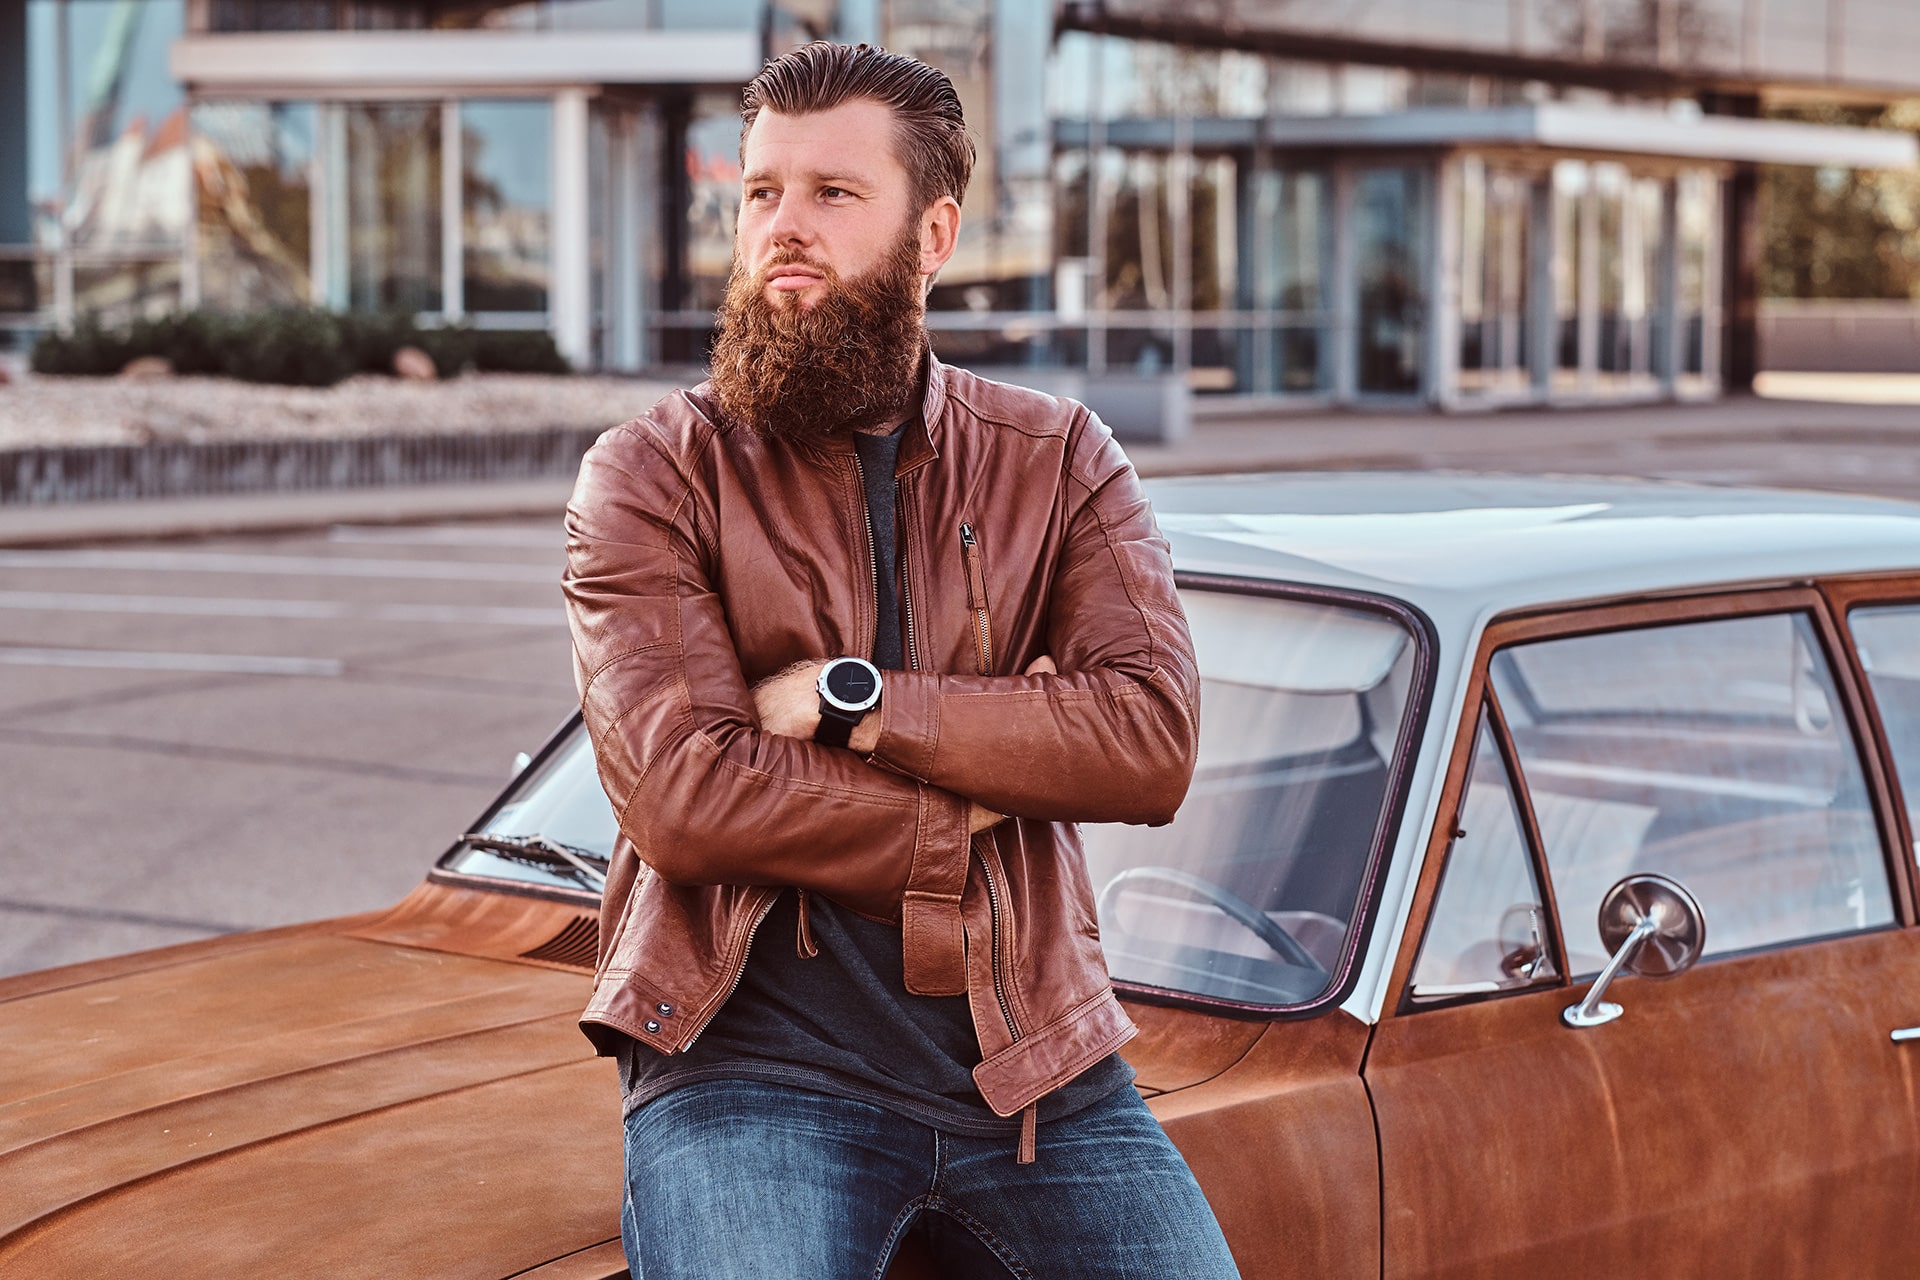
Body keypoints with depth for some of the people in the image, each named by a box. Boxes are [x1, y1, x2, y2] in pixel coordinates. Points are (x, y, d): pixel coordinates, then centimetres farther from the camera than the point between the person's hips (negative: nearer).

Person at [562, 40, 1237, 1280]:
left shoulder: (1059, 460, 8)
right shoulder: (651, 477, 0)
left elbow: (1155, 740, -7)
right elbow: (681, 798, -12)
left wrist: (851, 700, -13)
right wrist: (990, 779, -6)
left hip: (1035, 1065, 3)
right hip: (752, 1066, -3)